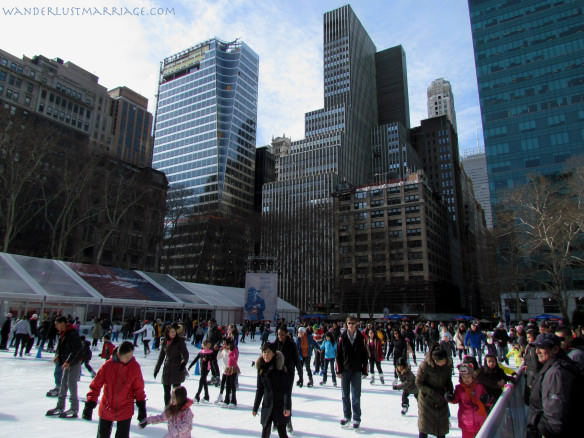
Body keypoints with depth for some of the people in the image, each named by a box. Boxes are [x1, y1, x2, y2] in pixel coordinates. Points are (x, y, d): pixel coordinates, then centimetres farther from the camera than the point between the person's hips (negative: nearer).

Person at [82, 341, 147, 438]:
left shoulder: (134, 366, -11)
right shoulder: (108, 366, -14)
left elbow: (139, 388, -2)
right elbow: (95, 385, -4)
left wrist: (141, 406, -2)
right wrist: (89, 405, -6)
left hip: (125, 411, -1)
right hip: (106, 409, 1)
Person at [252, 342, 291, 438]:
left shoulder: (279, 367, -11)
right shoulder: (261, 368, 2)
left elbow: (287, 389, -12)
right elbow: (260, 389, 11)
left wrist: (287, 407, -17)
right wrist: (255, 407, 14)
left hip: (280, 405, -4)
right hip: (267, 405, 4)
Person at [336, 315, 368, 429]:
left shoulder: (361, 338, -3)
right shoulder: (342, 337, -2)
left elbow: (365, 355, 1)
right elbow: (338, 354, 0)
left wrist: (364, 370, -1)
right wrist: (339, 370, -3)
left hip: (356, 371, -1)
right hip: (345, 370, 2)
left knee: (356, 395, 1)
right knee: (345, 395, 12)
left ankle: (356, 418, 13)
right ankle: (346, 416, 27)